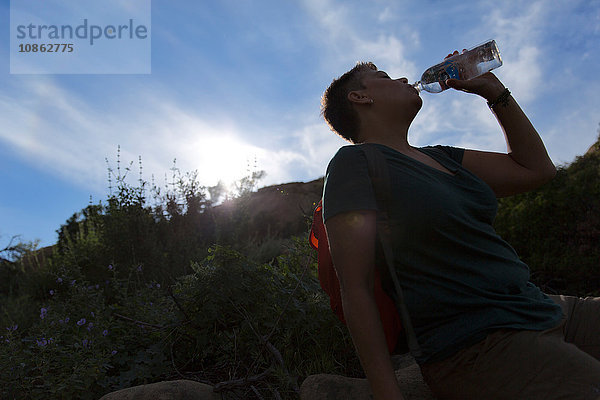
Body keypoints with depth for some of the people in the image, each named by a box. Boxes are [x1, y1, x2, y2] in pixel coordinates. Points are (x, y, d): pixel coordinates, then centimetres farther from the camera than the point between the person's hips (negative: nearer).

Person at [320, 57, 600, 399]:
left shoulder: (438, 156, 16)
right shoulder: (353, 162, -8)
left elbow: (537, 169, 19)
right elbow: (356, 289, -14)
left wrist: (493, 89, 16)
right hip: (475, 346, -8)